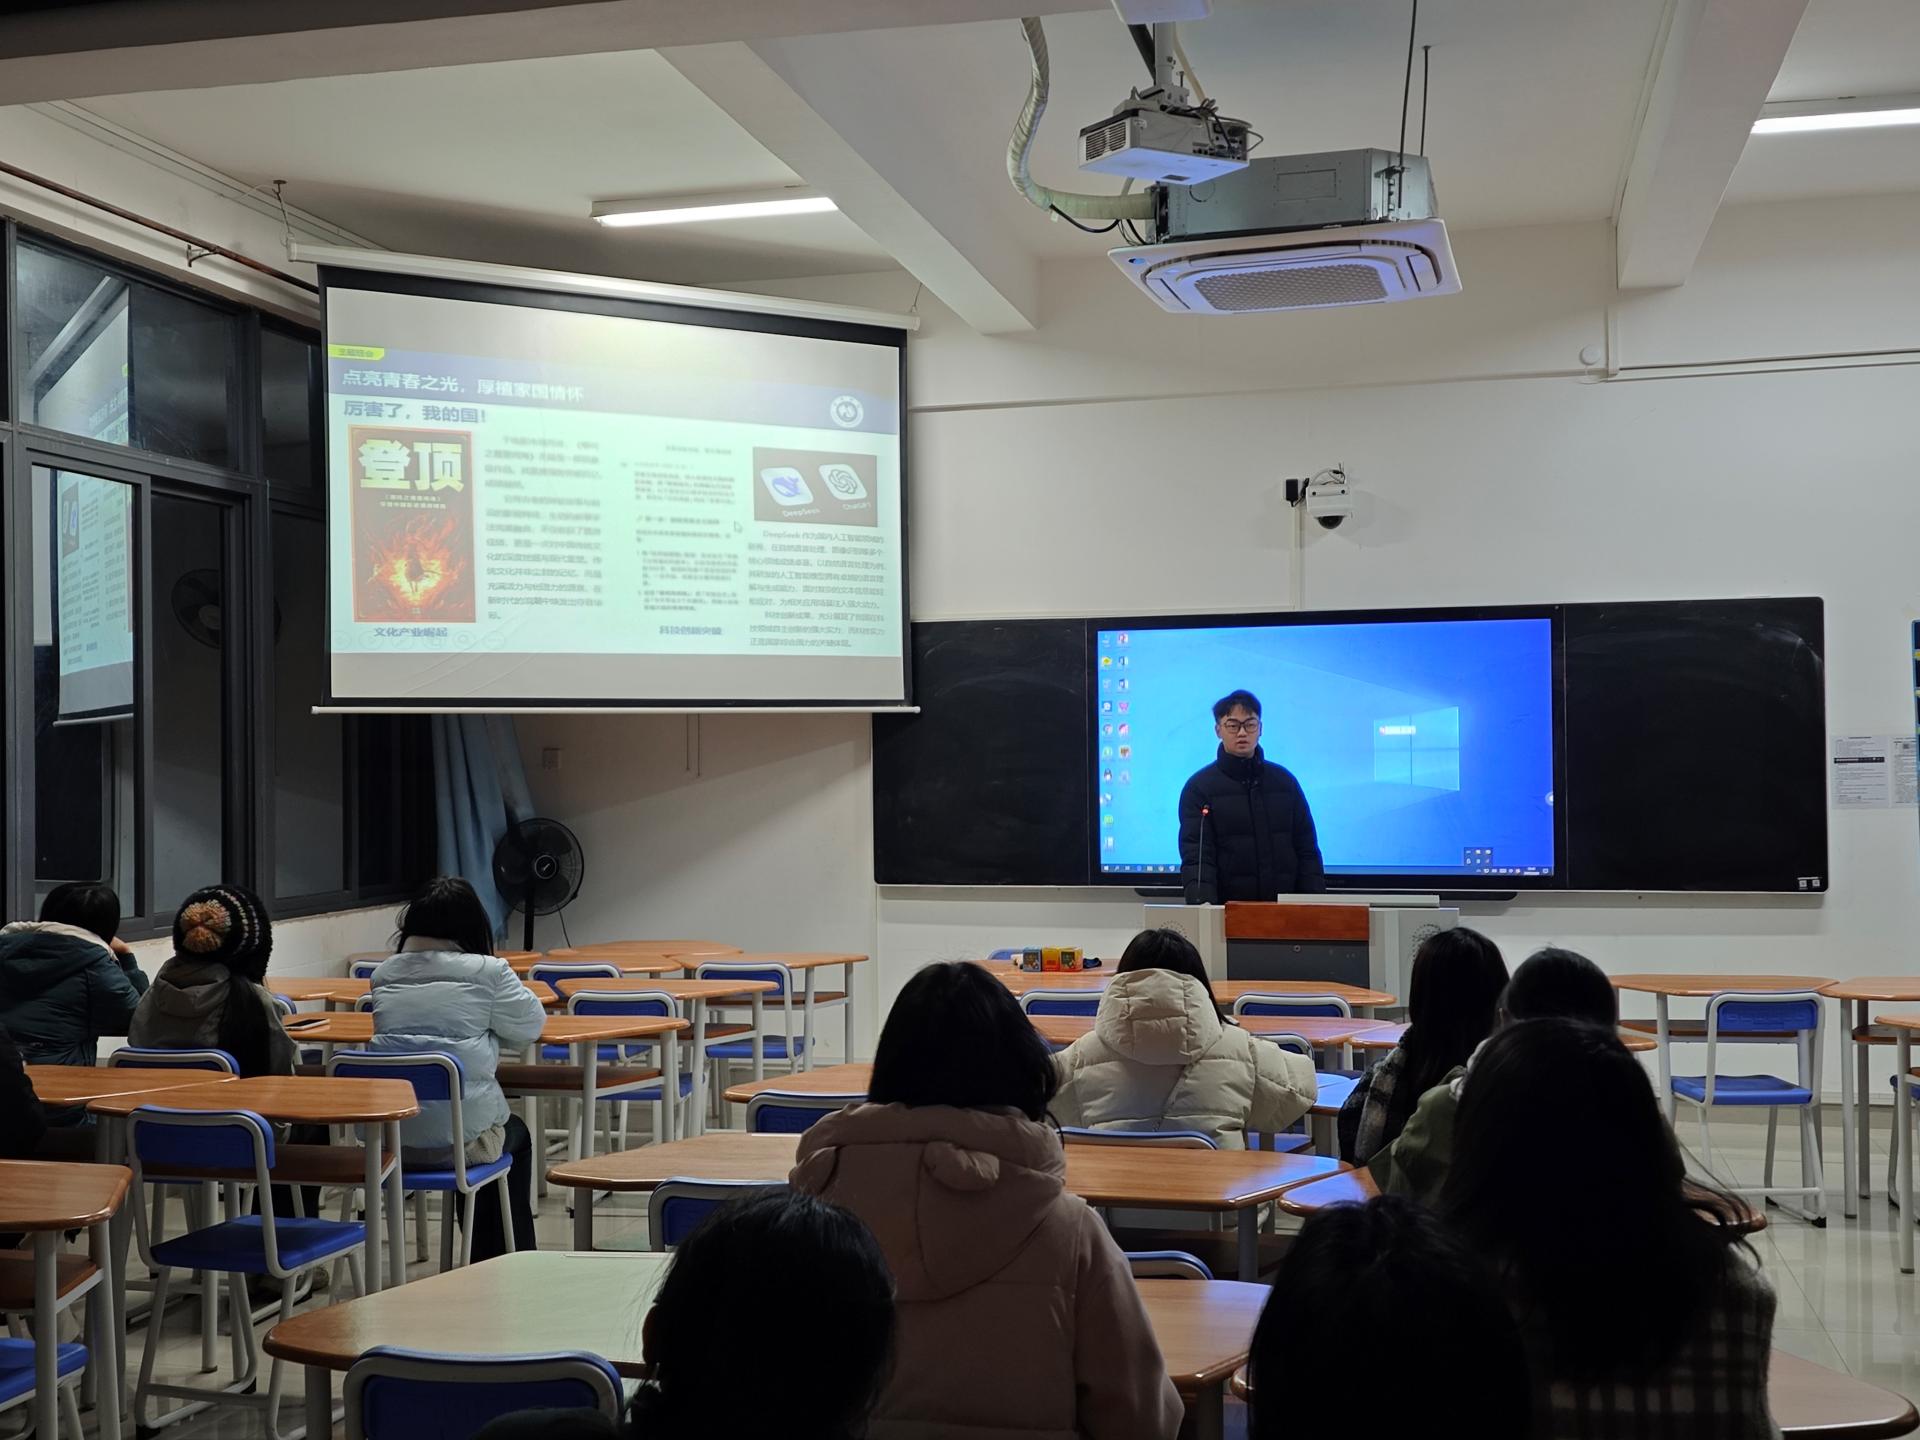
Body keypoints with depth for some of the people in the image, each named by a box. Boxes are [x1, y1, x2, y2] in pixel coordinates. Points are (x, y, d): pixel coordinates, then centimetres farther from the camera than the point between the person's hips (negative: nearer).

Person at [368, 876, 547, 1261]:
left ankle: (483, 1259, 40)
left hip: (387, 1137, 5)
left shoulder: (383, 975, 6)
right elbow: (530, 1026, 4)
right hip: (460, 1135, -4)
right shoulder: (486, 972, -9)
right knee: (516, 1134, 30)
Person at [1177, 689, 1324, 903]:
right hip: (1227, 909, -3)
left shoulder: (1284, 780, 11)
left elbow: (1307, 849, 11)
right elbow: (1195, 855, -8)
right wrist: (1203, 902, -25)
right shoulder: (1199, 787, 0)